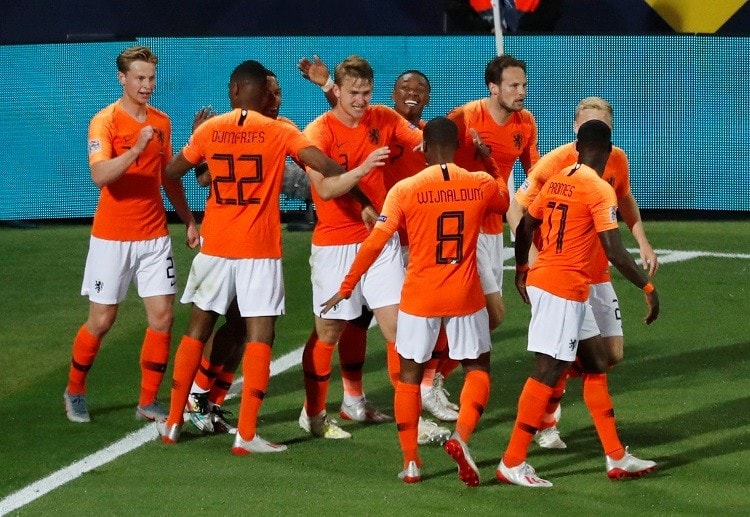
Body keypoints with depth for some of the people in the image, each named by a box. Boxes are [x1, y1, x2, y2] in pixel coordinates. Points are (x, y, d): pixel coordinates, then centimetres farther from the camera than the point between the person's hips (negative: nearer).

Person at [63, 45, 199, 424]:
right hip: (112, 237, -5)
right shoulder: (105, 121, -11)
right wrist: (136, 149, -37)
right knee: (101, 320, 2)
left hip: (154, 236, 5)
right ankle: (74, 391, 23)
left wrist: (188, 220, 15)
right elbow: (100, 176, -25)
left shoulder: (161, 122, 7)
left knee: (162, 317, -3)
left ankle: (148, 403, 7)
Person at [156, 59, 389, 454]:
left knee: (197, 329, 15)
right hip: (260, 250, -3)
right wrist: (356, 176, 0)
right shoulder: (279, 133, -6)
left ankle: (173, 422, 19)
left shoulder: (209, 130, 1)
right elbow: (326, 168, -15)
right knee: (259, 336, -1)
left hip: (215, 245, 3)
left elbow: (171, 171, 11)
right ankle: (246, 435, -8)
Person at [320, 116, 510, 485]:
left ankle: (411, 461, 10)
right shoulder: (481, 185, -2)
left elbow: (374, 244, -11)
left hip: (420, 298, -1)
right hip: (465, 297, 1)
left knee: (409, 374, 14)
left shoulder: (405, 190, -9)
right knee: (478, 368, 15)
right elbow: (505, 204, 22)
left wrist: (345, 288, -4)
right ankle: (461, 435, -9)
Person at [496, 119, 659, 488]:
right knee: (547, 372, -4)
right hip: (564, 289, -9)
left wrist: (522, 270, 31)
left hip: (541, 278, 9)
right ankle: (512, 463, -2)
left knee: (596, 364, 15)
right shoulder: (600, 190, -13)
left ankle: (617, 458, 19)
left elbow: (524, 227, 16)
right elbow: (614, 252, -19)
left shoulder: (556, 181, 9)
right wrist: (648, 288, -12)